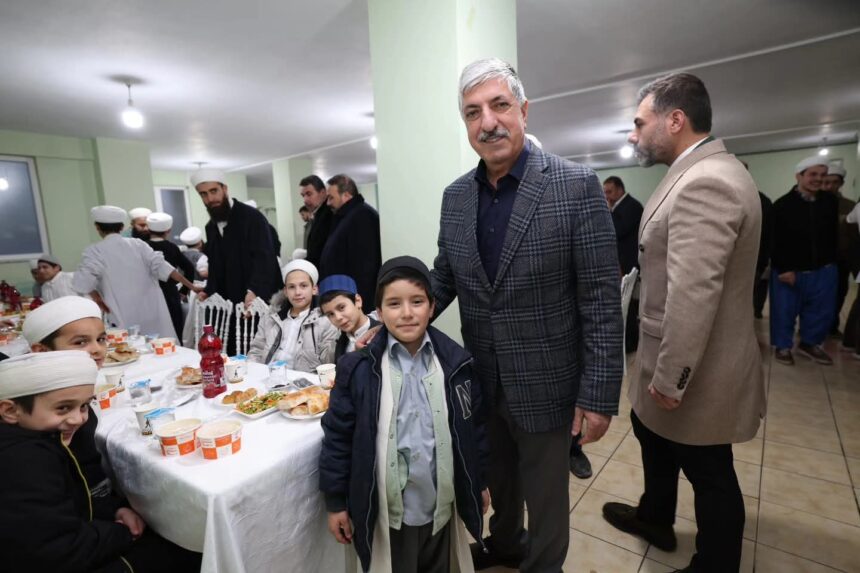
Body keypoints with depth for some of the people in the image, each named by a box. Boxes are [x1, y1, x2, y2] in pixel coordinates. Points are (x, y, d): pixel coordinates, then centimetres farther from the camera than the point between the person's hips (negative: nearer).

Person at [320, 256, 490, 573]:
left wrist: (480, 482, 8)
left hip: (440, 505, 2)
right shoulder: (358, 368, -14)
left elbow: (476, 425, 1)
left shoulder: (457, 363, -9)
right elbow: (337, 435, -7)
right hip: (385, 511, -2)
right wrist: (336, 500, -2)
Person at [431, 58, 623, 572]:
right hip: (482, 382, 5)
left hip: (545, 384, -4)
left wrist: (599, 395, -14)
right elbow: (444, 279, 5)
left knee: (545, 498, 18)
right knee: (498, 480, 28)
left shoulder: (577, 186, -14)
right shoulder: (456, 196, 0)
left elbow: (603, 301, -14)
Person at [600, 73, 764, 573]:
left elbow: (692, 296, -30)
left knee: (710, 475, 12)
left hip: (698, 370, -10)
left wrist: (669, 378, -21)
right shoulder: (706, 173, 9)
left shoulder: (704, 182, -26)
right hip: (683, 356, 10)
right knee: (651, 432, 26)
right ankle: (654, 518, 50)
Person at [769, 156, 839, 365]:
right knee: (784, 311, 6)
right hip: (789, 271, -4)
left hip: (824, 270, 5)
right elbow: (776, 241, -12)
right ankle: (782, 346, 23)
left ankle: (809, 343, 32)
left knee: (822, 312, 13)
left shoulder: (830, 202, 4)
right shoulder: (782, 205, -10)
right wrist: (783, 269, -16)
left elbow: (834, 235, 12)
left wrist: (832, 261, 8)